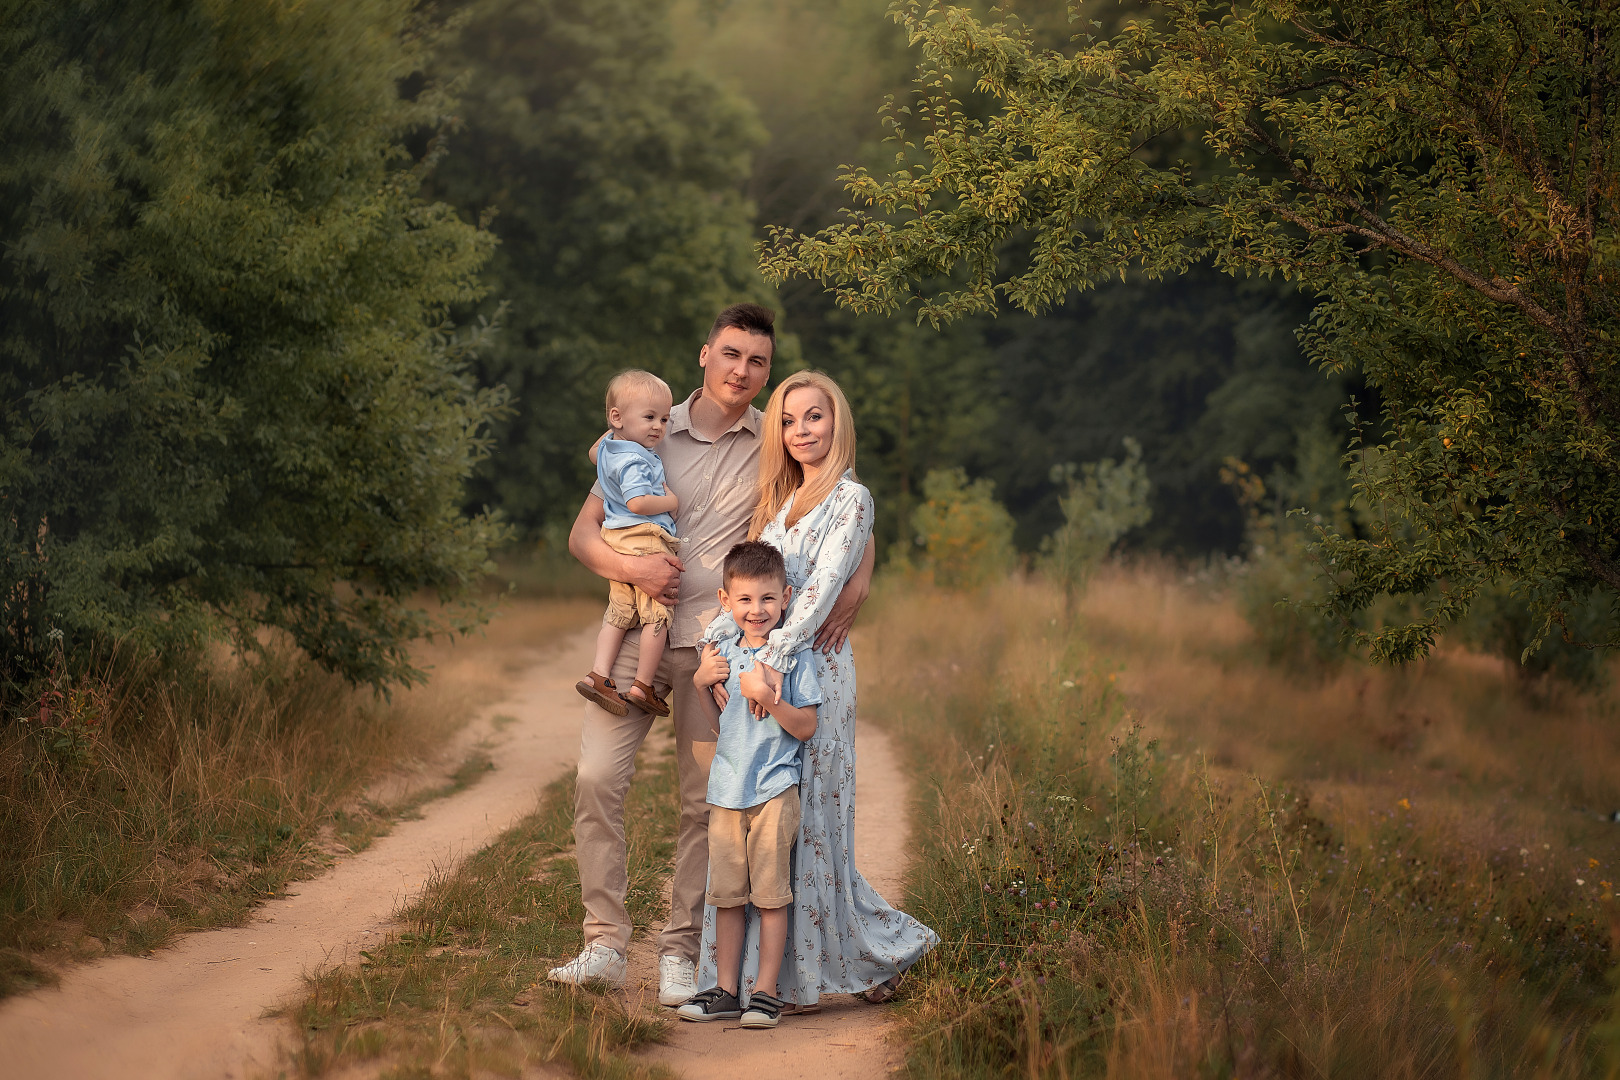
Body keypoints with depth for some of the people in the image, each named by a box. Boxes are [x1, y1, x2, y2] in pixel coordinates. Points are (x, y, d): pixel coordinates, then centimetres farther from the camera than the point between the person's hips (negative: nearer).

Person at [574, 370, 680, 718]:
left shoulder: (608, 448, 15)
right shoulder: (635, 460, -16)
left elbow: (596, 450, 40)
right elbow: (637, 502, -29)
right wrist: (670, 502, -11)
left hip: (617, 541, 9)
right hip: (647, 539, -9)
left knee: (618, 614, 11)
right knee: (656, 617, -3)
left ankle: (598, 675, 3)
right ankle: (643, 687, -1)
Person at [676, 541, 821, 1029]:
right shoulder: (720, 653, 9)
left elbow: (806, 728, -9)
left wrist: (768, 698, -22)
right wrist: (699, 682, -1)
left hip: (775, 790, -5)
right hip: (726, 791, 5)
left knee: (771, 894, -2)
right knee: (726, 895, 8)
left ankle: (766, 992, 4)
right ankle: (726, 991, 14)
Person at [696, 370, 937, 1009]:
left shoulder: (850, 499, -5)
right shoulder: (780, 501, 18)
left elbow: (822, 587, -17)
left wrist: (771, 656, -28)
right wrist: (715, 649, 0)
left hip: (811, 668, -7)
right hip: (759, 665, 7)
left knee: (806, 821, -6)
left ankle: (890, 945, 9)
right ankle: (775, 975, 11)